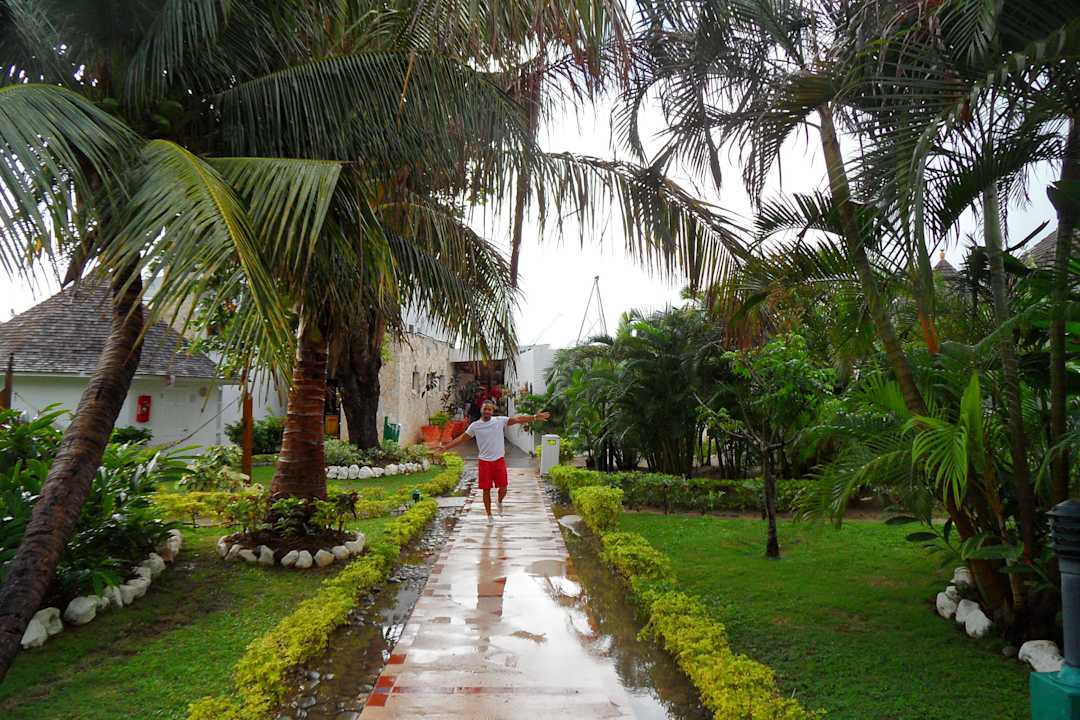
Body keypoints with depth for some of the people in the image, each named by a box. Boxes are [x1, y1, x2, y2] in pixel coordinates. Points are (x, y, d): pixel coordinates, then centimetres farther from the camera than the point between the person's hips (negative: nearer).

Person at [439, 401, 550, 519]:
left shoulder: (500, 420, -5)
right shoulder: (475, 425, -2)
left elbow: (517, 419, -11)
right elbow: (462, 438, 6)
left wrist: (535, 417, -21)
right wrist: (446, 447, 2)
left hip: (499, 460, 0)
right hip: (485, 461, 0)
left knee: (503, 488, 2)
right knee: (486, 490, 5)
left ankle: (499, 503, 35)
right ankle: (489, 515, 20)